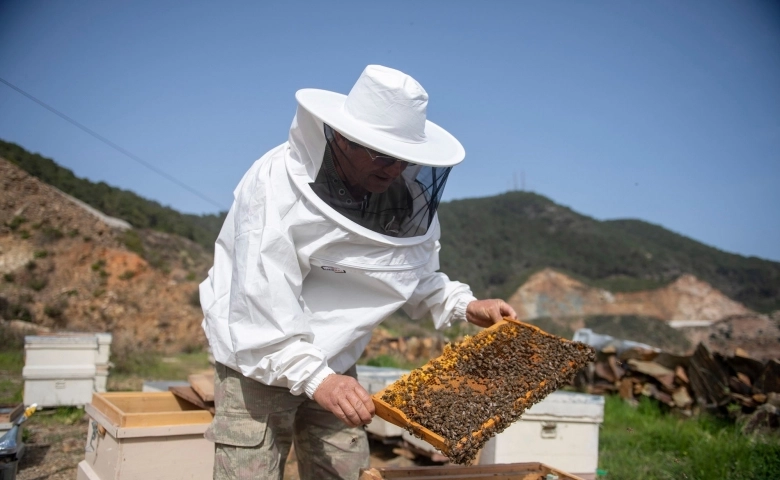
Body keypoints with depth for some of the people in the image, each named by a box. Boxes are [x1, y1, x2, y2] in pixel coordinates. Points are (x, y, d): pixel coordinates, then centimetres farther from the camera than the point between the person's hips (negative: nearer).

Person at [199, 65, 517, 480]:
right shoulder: (276, 186, -24)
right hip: (258, 367, -5)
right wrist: (314, 377, -37)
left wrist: (465, 306, -9)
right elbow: (259, 304, -29)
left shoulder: (405, 194, -6)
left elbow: (417, 275, 6)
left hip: (335, 366, 6)